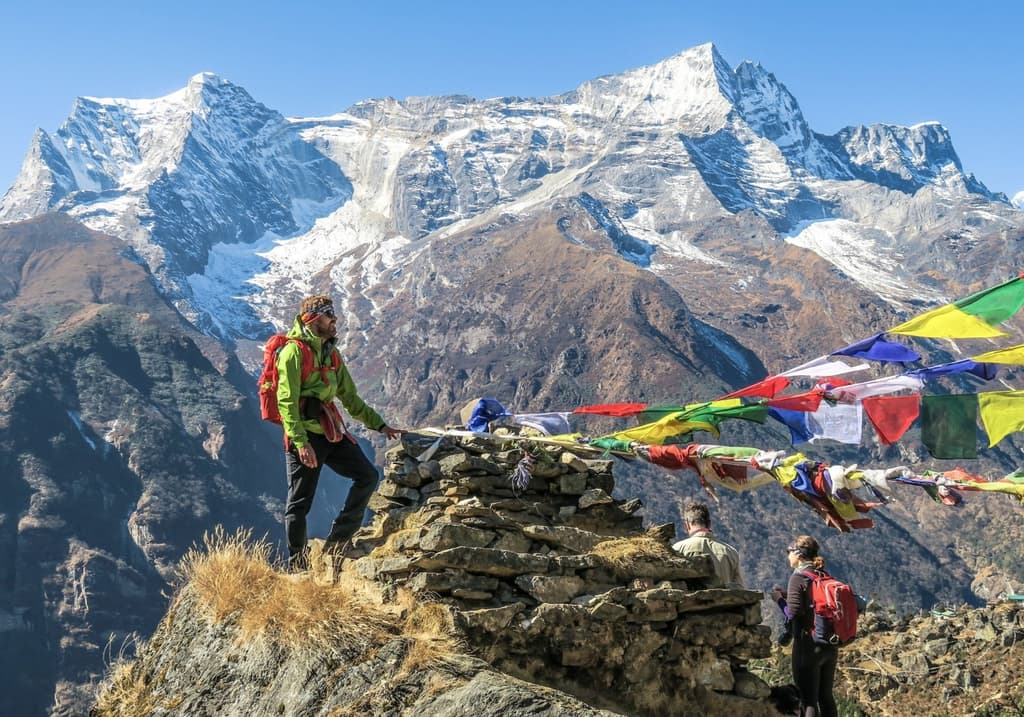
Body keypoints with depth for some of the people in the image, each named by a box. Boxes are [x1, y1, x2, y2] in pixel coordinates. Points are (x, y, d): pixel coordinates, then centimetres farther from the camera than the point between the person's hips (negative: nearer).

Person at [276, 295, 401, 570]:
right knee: (299, 503, 0)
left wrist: (381, 426, 18)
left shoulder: (331, 354, 17)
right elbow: (287, 402, -16)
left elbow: (351, 398, 22)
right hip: (304, 435, -8)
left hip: (332, 432, 8)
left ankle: (337, 542, 7)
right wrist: (301, 442, -25)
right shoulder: (294, 352, -9)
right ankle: (297, 566, 11)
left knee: (368, 476, 0)